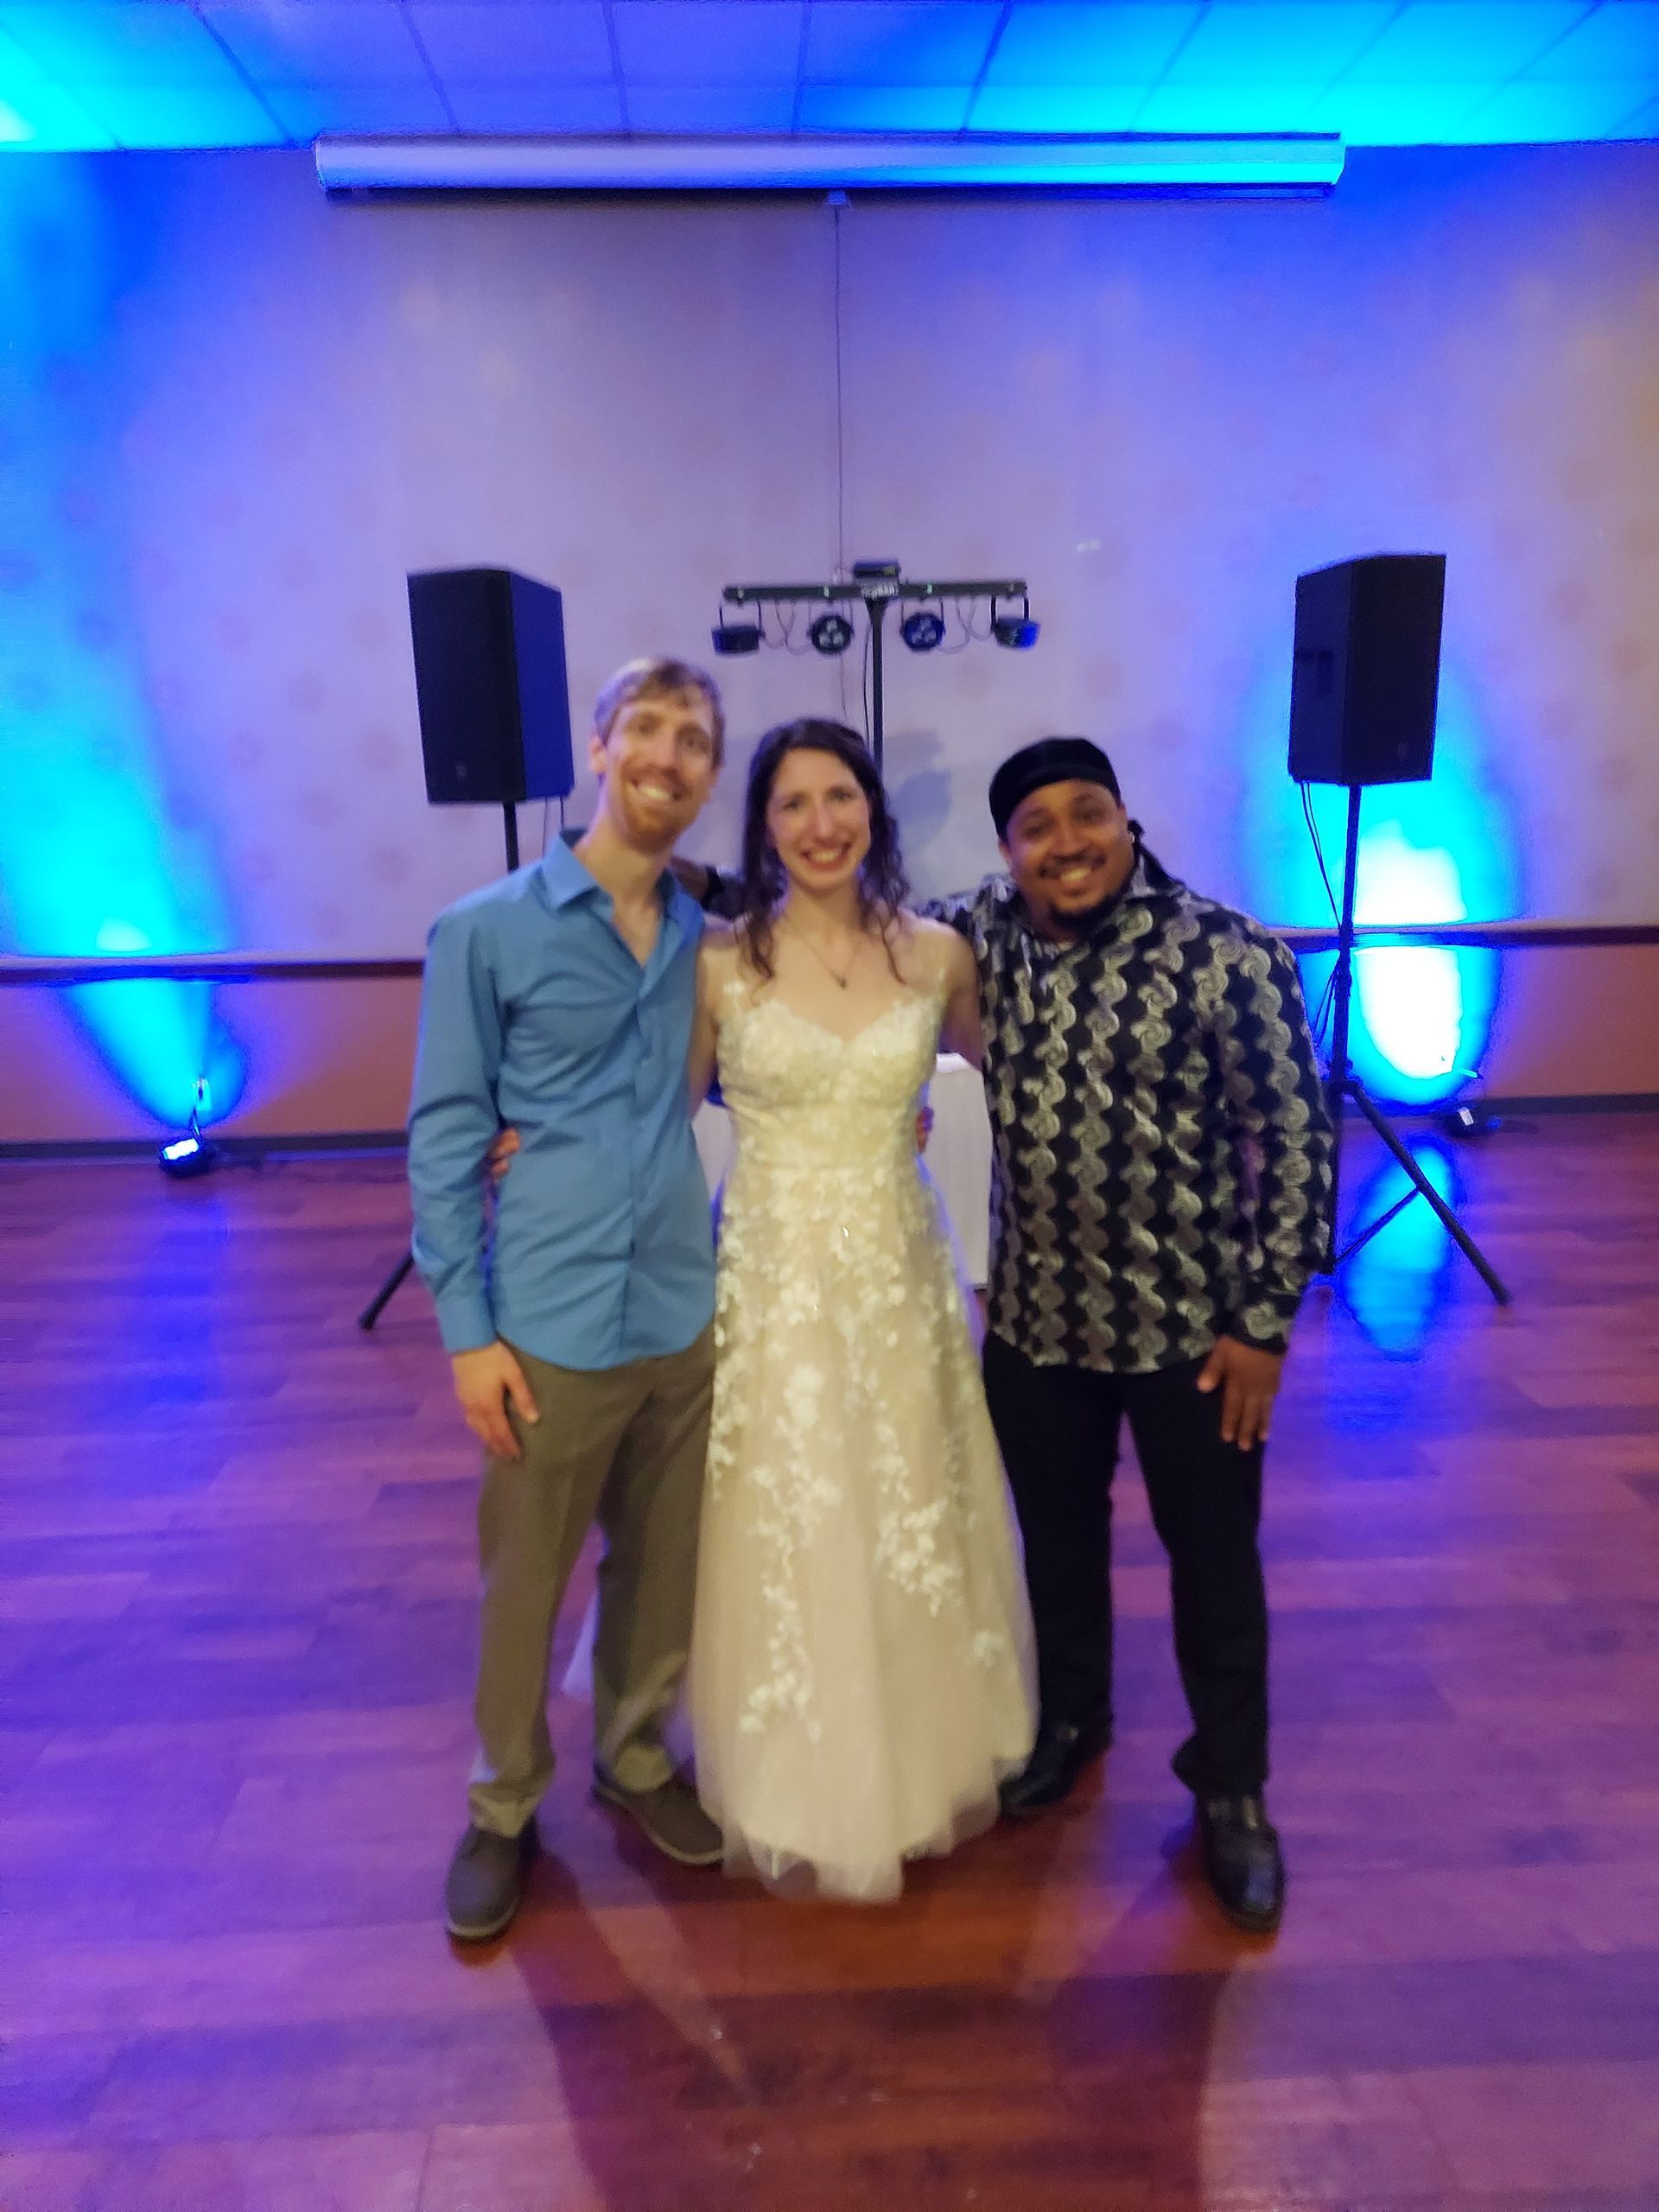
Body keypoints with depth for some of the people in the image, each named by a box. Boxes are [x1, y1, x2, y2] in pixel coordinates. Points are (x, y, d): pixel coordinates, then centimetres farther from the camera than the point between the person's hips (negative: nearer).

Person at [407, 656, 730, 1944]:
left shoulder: (705, 938, 5)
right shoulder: (487, 931, -7)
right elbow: (445, 1139, -6)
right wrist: (467, 1330, -9)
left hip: (684, 1315, 4)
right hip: (551, 1328, -3)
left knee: (664, 1568, 18)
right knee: (523, 1586, 12)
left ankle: (635, 1760, 43)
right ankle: (504, 1807, 37)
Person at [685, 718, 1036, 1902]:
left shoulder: (938, 955, -1)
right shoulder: (720, 965, -8)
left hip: (899, 1278, 2)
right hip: (772, 1282, -2)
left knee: (914, 1532, 16)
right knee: (784, 1546, 10)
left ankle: (924, 1768, 43)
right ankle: (800, 1794, 37)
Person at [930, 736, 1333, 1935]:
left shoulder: (1232, 956, -16)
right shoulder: (976, 935, -5)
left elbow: (1296, 1141, -12)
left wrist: (1265, 1319, -12)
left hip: (1193, 1326, -3)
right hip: (1034, 1318, 4)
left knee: (1214, 1561, 14)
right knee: (1058, 1537, 22)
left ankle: (1231, 1785, 37)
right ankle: (1070, 1717, 49)